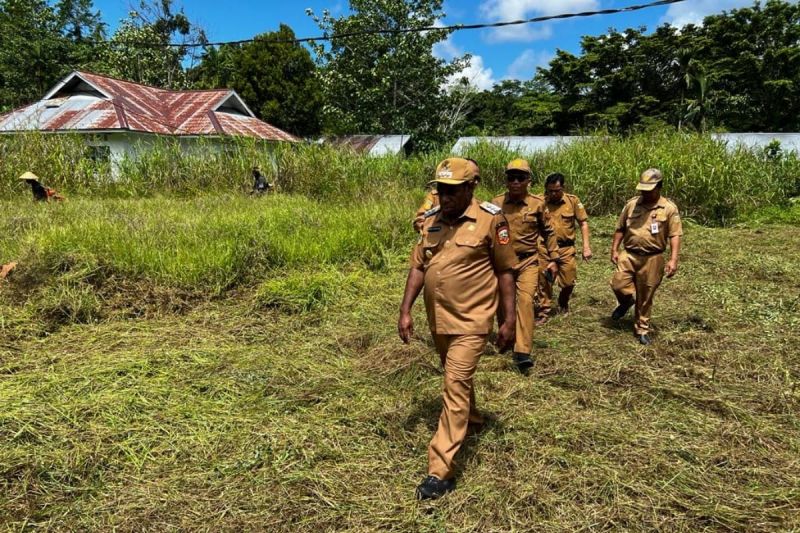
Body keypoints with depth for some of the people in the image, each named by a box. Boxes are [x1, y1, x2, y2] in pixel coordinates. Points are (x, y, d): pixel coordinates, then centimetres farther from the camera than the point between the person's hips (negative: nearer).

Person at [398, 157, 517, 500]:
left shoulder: (490, 219, -10)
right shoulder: (431, 221, 4)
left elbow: (504, 271, -6)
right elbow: (418, 267, 7)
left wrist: (509, 320, -6)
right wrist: (405, 311, 1)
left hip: (471, 320, -6)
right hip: (437, 318, 6)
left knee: (455, 386, -9)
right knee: (457, 378, 24)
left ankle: (441, 471, -4)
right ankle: (471, 417, 52)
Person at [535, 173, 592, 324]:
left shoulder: (573, 200, -3)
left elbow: (583, 223, 2)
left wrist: (586, 246, -3)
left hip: (566, 249, 1)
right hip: (545, 249, -1)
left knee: (568, 282, 8)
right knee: (544, 282, 5)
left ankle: (563, 303, 39)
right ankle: (544, 312, 19)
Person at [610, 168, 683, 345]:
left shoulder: (669, 208, -5)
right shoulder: (631, 204, 3)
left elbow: (675, 235, -7)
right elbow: (620, 229, 10)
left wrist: (673, 259, -16)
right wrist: (614, 250, 5)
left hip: (652, 259, -2)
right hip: (629, 254, 2)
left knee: (645, 298, 6)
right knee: (618, 284, -11)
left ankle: (642, 329, 23)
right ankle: (626, 301, 25)